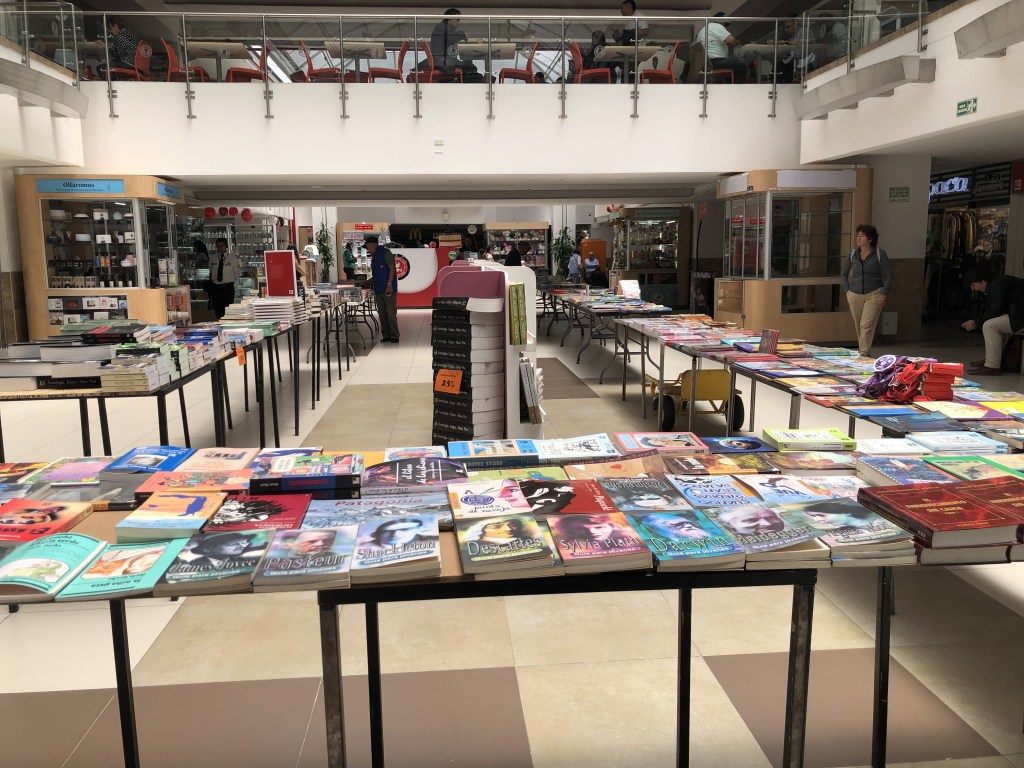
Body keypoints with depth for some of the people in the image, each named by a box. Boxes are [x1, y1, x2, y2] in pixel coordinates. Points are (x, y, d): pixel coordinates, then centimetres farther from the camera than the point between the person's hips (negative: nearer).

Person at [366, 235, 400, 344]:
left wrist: (389, 284, -19)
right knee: (382, 313, 7)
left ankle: (394, 336, -4)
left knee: (391, 313, -8)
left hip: (388, 289, -9)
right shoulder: (374, 256, 19)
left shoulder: (385, 253, -6)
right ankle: (386, 335, 11)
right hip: (378, 289, 9)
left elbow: (392, 268, -12)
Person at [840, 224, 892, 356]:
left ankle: (864, 354, -15)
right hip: (855, 295, 4)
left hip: (873, 295, -4)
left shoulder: (880, 254, -2)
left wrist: (883, 293, -9)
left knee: (866, 325, -14)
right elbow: (843, 274, 18)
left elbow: (888, 275, 0)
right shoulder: (853, 254, 8)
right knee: (858, 326, 9)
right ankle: (863, 353, 22)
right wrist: (847, 290, 6)